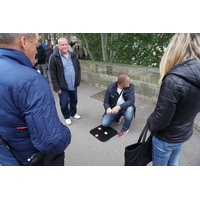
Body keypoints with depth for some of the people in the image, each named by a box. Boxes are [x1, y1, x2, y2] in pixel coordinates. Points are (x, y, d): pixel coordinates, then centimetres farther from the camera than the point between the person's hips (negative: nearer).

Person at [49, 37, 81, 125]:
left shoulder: (73, 56, 5)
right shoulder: (54, 57, -11)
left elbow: (78, 68, 12)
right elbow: (53, 74, -12)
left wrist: (78, 80, 5)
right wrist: (57, 87, -14)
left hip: (74, 85, 5)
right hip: (63, 87, -4)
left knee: (74, 101, 20)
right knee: (64, 103, 9)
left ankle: (73, 113, 45)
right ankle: (67, 117, 34)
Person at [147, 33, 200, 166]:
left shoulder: (174, 80, -33)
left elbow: (160, 120, -26)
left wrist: (150, 124, -6)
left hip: (166, 139, -6)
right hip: (184, 134, 7)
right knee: (173, 163, 30)